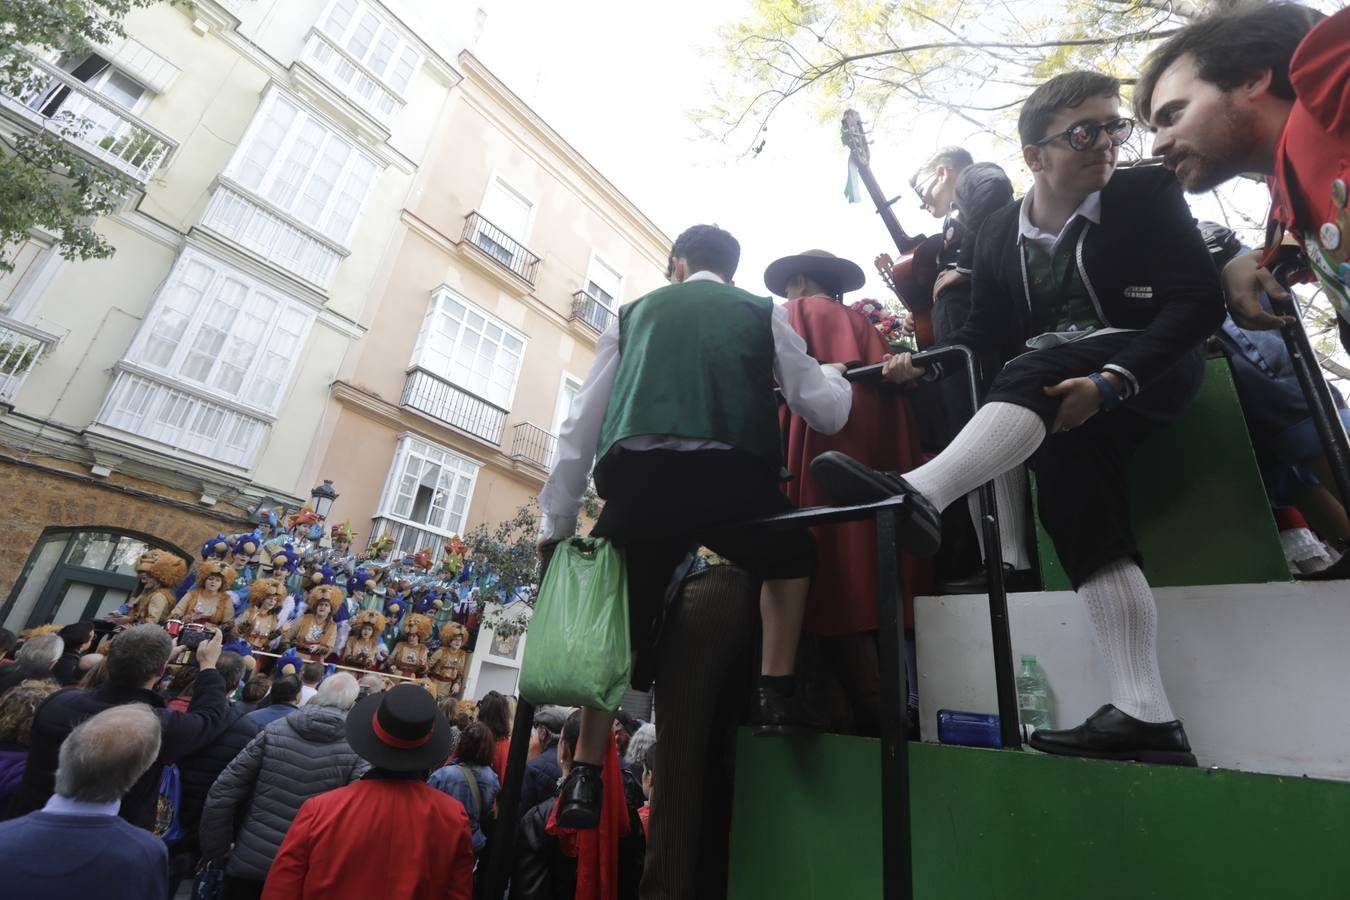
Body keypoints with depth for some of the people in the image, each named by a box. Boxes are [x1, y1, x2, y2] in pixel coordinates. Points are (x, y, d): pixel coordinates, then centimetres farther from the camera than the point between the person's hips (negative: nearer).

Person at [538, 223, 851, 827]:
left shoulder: (634, 313, 25)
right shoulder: (764, 313, 22)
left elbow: (583, 420, 19)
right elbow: (827, 413, 20)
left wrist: (556, 521, 24)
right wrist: (833, 375, 44)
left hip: (637, 477, 2)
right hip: (730, 475, -1)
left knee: (617, 625, 21)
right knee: (791, 557, 30)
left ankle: (586, 779, 22)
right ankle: (776, 696, 21)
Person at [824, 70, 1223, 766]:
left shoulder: (1147, 193, -2)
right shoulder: (998, 232, 7)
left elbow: (1198, 301, -11)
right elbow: (990, 333, 9)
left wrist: (1112, 379, -27)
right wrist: (925, 361, -12)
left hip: (1150, 374, -3)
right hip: (1057, 394, 3)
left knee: (1044, 362, -34)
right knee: (1070, 482, -26)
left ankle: (919, 495, -56)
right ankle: (1144, 715, -30)